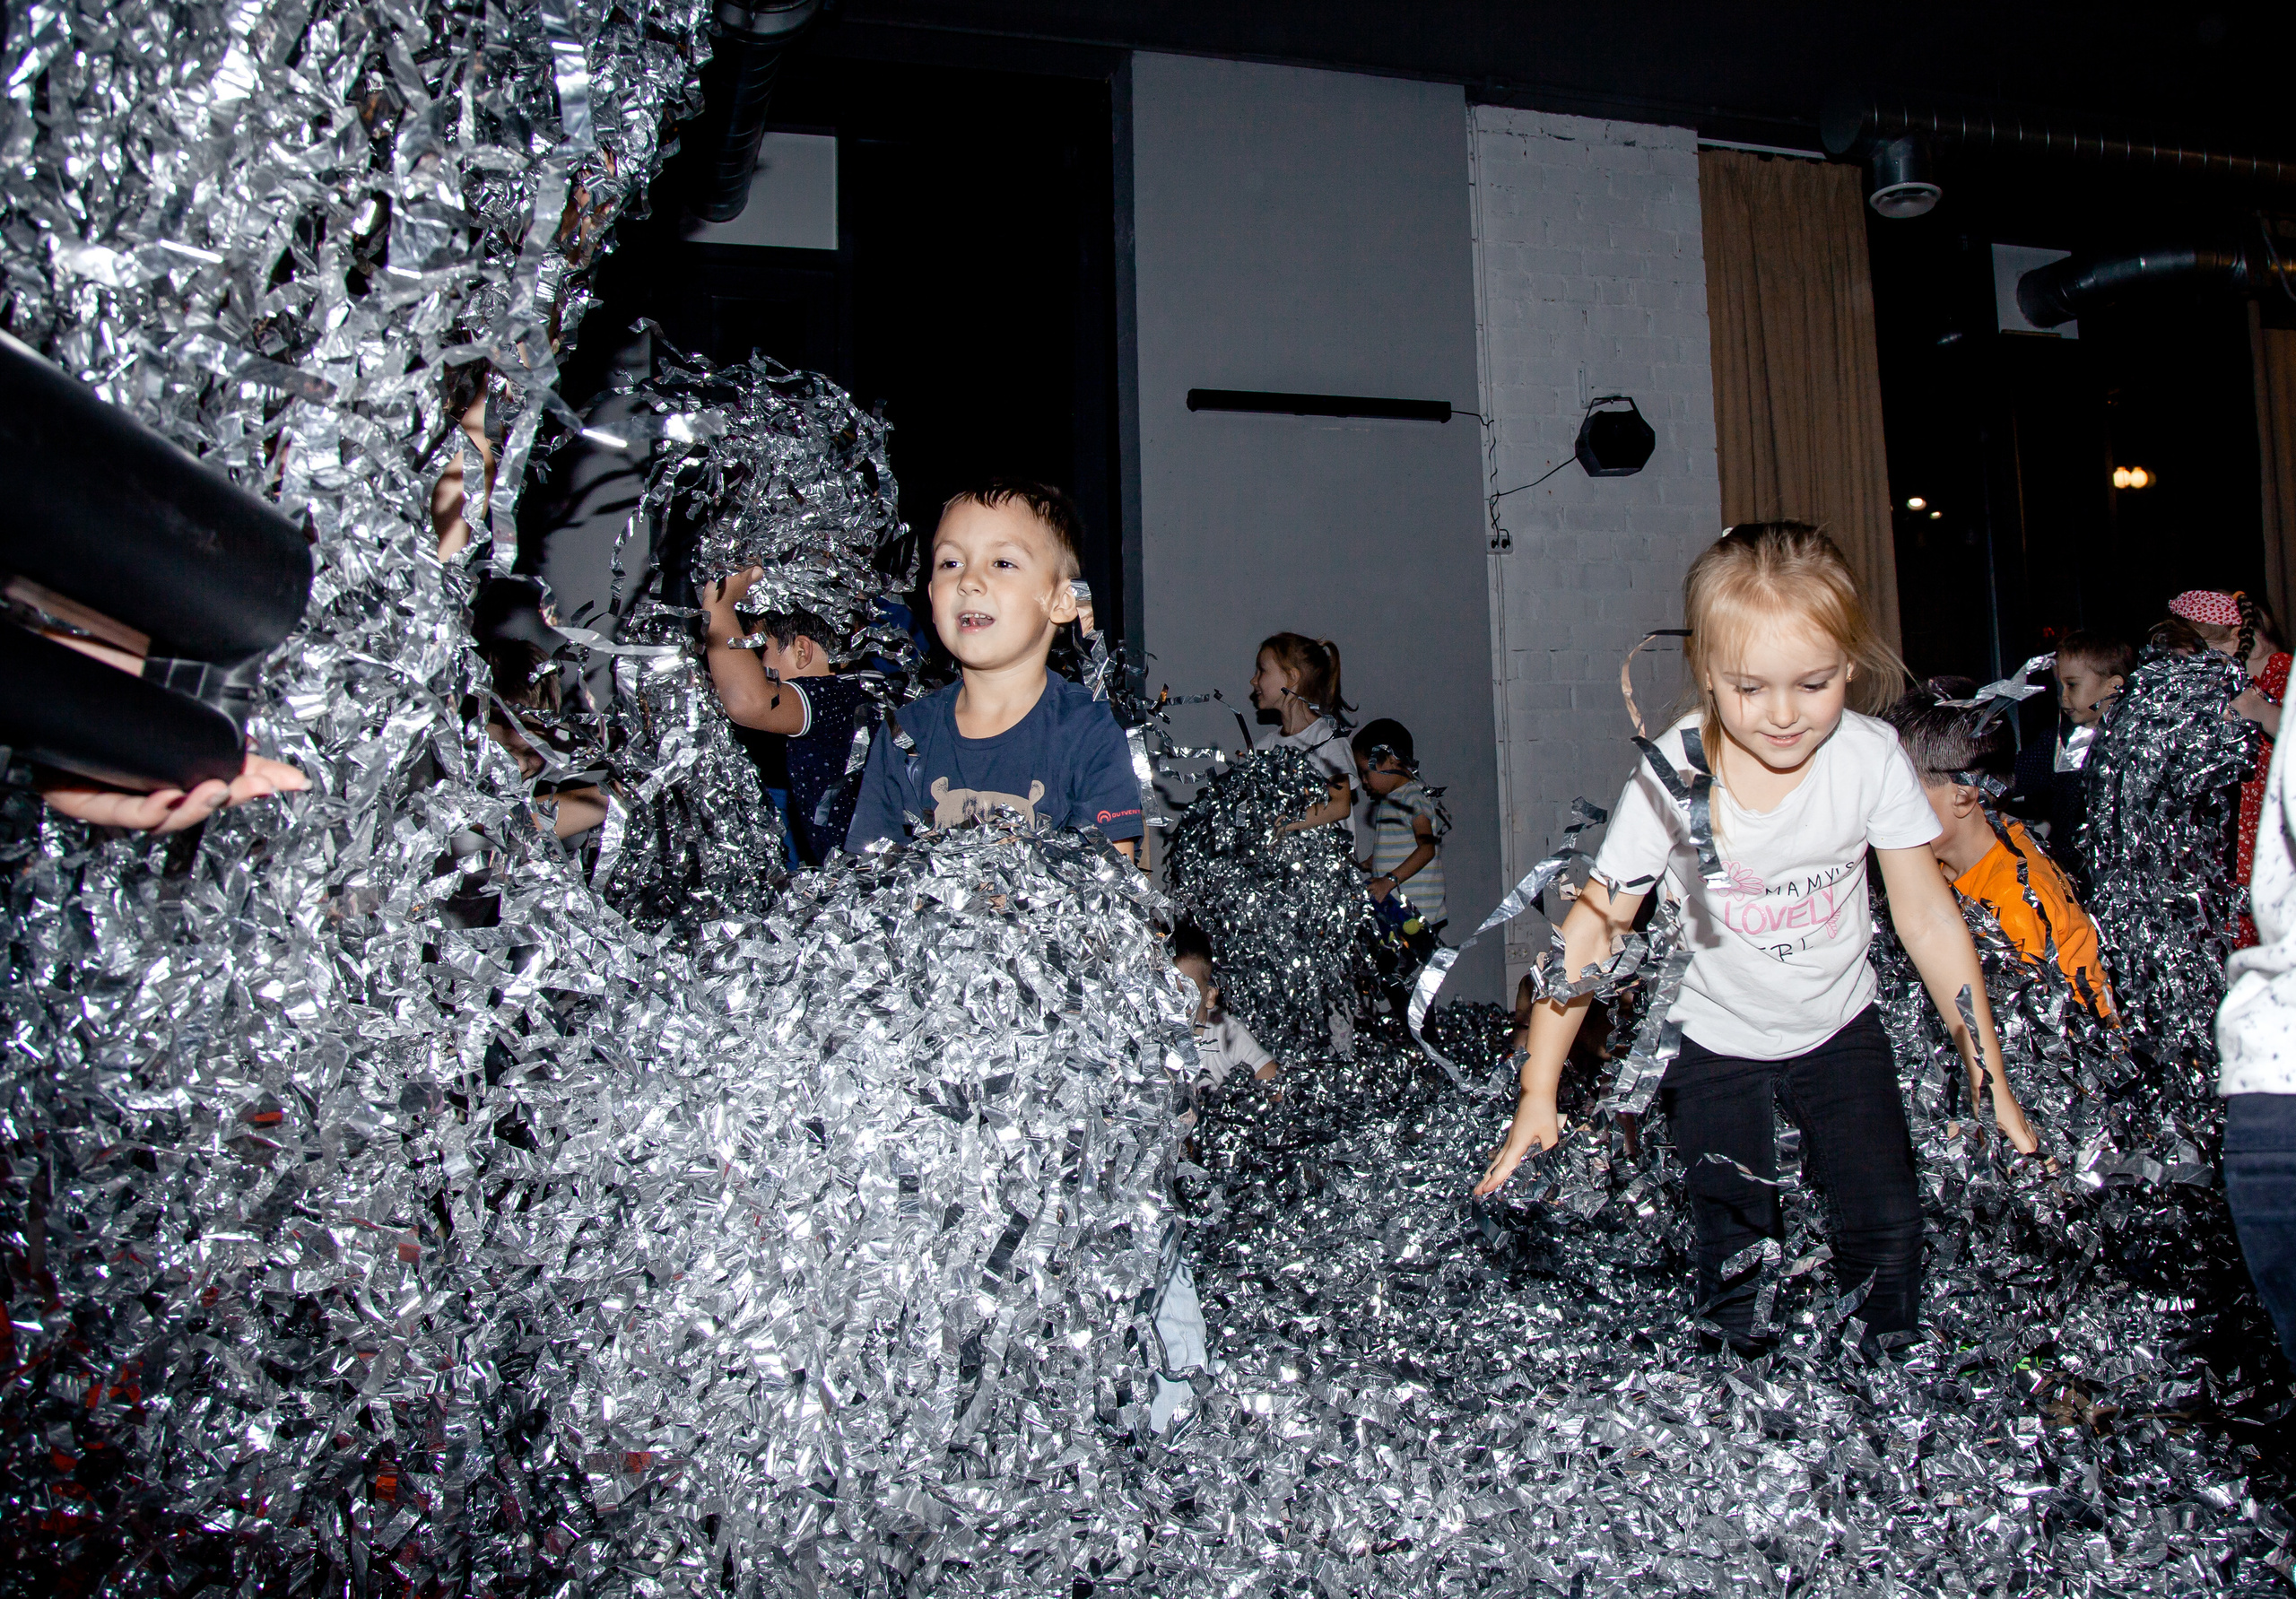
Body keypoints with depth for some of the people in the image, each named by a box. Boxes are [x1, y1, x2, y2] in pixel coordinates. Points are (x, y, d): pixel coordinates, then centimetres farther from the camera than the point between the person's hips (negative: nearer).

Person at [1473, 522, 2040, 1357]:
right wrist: (1537, 1096, -23)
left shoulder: (1872, 758, -19)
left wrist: (1990, 1079, -7)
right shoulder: (1672, 775, -25)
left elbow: (1929, 918, -9)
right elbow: (1594, 925, -21)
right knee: (1736, 1255, 1)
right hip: (1716, 1041, -1)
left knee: (1889, 1227, 1)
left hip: (1839, 1027, 2)